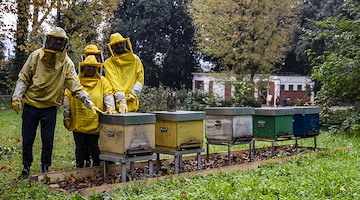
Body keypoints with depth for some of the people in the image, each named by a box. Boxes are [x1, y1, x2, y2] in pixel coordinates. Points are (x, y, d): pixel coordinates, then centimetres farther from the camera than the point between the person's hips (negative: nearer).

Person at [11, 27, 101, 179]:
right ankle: (26, 167, 24)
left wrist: (90, 103, -16)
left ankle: (45, 167, 21)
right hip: (30, 104, 0)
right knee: (27, 139, 8)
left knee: (48, 140, 5)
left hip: (50, 107, 0)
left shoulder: (67, 63, -4)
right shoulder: (36, 55, -4)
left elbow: (76, 87, -7)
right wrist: (16, 97, -8)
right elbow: (23, 78, 1)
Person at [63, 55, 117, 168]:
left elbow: (108, 95, -1)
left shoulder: (102, 81, 10)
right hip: (78, 122, 1)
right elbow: (67, 98, 10)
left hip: (95, 122, -1)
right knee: (80, 147, 8)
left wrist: (111, 108, -18)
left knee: (94, 147, 5)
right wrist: (66, 116, 6)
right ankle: (80, 168, 19)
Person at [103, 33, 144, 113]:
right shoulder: (108, 63, 1)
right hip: (116, 103, -2)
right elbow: (114, 82, -9)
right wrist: (121, 101, -20)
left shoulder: (135, 59, 11)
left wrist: (134, 93, -6)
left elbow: (140, 78, 10)